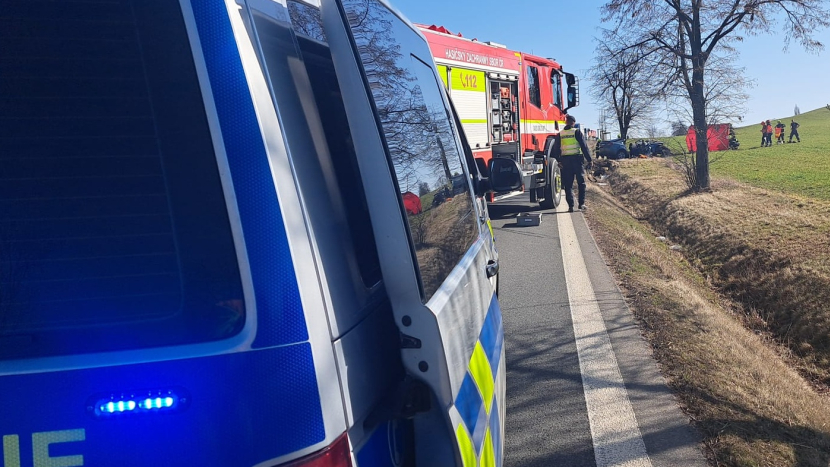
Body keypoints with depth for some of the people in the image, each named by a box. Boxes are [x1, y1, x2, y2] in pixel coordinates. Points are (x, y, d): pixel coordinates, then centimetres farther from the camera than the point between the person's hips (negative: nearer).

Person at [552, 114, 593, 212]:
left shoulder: (560, 135, 7)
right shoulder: (577, 132, -3)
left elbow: (556, 149, 12)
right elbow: (584, 147, -5)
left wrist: (559, 161, 23)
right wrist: (589, 160, -2)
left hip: (565, 160, 3)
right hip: (577, 159, -2)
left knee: (568, 185, 6)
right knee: (581, 183, 8)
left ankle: (570, 206, 2)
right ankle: (581, 204, 5)